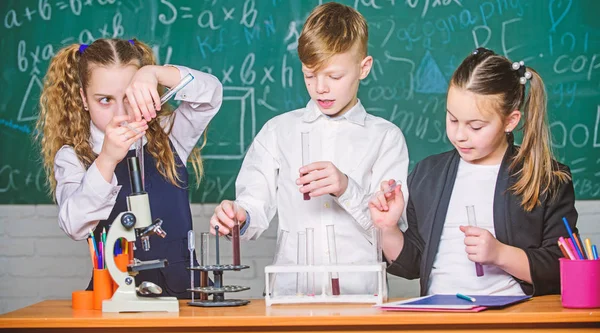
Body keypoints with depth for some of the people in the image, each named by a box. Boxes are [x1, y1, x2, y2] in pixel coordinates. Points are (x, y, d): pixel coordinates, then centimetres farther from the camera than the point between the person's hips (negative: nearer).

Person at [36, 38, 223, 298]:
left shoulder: (168, 135, 10)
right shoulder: (72, 157, 4)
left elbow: (210, 93, -2)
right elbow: (74, 227, -12)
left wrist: (154, 73, -18)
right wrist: (106, 160, -25)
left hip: (181, 285, 1)